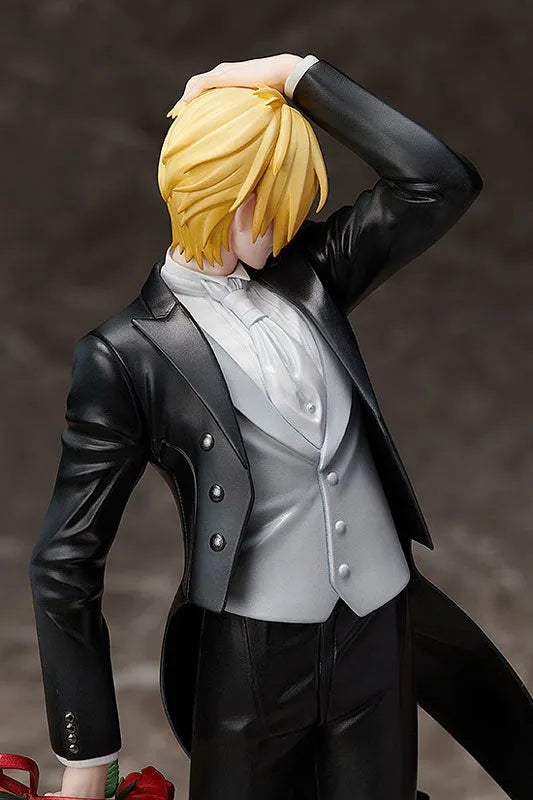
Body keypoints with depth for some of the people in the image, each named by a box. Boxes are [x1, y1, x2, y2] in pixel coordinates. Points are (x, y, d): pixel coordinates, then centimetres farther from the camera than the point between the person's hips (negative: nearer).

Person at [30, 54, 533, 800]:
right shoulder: (126, 353, -8)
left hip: (382, 635, 4)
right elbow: (65, 565, -8)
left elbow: (443, 183, -3)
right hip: (247, 657, -4)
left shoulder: (305, 274, 7)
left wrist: (299, 75, -5)